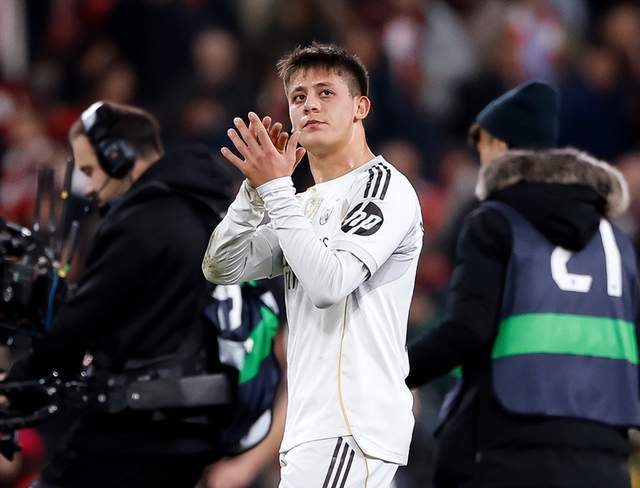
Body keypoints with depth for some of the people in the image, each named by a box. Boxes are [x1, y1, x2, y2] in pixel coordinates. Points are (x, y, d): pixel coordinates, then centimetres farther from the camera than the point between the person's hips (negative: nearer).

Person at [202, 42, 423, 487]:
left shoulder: (385, 186, -5)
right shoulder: (304, 204, 20)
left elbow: (328, 283, -18)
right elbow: (221, 269, 12)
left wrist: (274, 189, -13)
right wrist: (257, 187, 1)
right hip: (313, 429, 9)